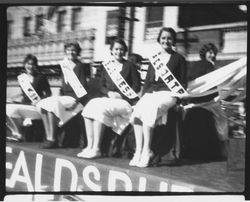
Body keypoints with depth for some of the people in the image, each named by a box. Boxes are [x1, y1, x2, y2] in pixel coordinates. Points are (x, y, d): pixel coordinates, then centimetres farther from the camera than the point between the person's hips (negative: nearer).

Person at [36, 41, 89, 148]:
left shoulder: (80, 66, -3)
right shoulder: (64, 65, 17)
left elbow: (83, 87, -10)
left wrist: (76, 101, -21)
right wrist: (60, 96, 3)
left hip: (75, 98, -7)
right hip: (65, 96, 7)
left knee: (52, 104, -29)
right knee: (42, 104, -11)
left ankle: (53, 139, -24)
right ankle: (49, 136, -13)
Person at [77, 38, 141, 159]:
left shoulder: (130, 66, 5)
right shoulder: (106, 65, 17)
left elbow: (136, 87, 0)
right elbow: (102, 86, 15)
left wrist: (121, 95, -12)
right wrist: (109, 93, -6)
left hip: (124, 101, -5)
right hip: (108, 98, 5)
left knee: (101, 109, -31)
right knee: (89, 107, -24)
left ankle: (96, 149, -28)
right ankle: (90, 146, -22)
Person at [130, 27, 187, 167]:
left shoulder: (179, 59, 10)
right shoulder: (154, 58, 24)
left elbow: (183, 84, 6)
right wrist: (144, 95, 5)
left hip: (168, 94, -4)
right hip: (150, 93, 5)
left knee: (148, 110, -33)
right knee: (136, 111, -27)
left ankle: (146, 151, -25)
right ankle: (139, 151, -26)